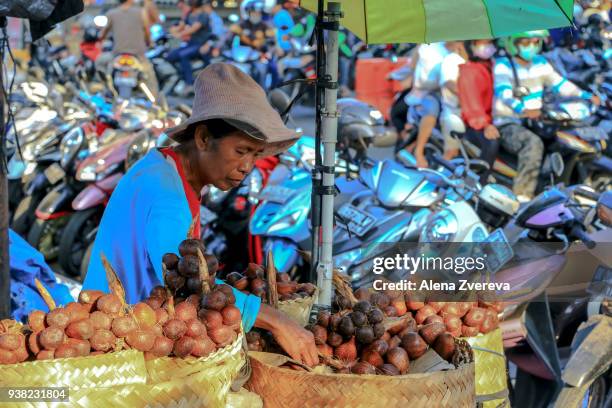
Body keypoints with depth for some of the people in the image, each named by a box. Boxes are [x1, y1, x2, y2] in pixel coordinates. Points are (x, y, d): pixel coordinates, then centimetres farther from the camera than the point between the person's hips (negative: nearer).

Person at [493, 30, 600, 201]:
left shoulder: (540, 63, 13)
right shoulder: (503, 65, -9)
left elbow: (560, 84, 15)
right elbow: (504, 92, -26)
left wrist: (587, 96, -1)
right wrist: (523, 110, -46)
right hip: (508, 124, -7)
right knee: (533, 142, -38)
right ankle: (522, 196, -42)